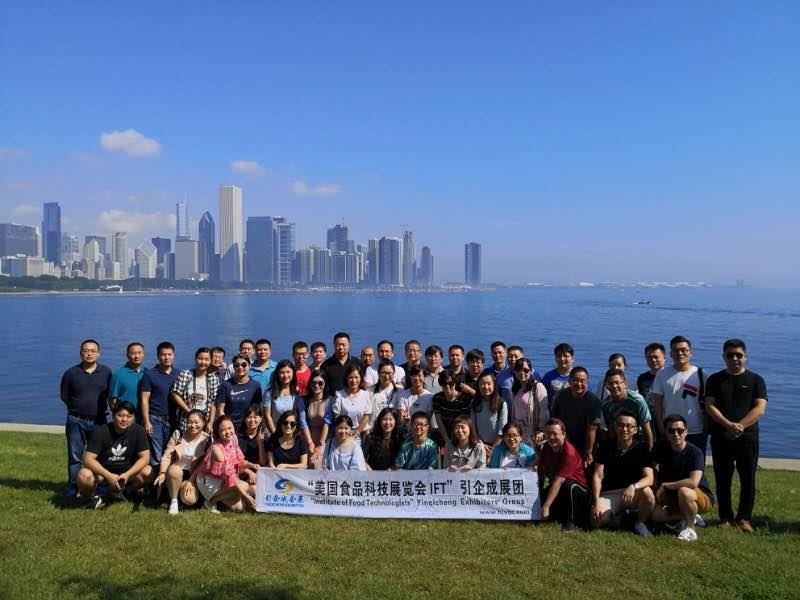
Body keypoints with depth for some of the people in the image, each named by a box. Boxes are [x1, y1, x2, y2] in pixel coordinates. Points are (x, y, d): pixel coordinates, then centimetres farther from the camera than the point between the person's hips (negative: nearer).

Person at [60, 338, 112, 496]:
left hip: (99, 421, 1)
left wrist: (101, 408, 4)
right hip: (76, 421, 0)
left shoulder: (106, 372, 0)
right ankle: (73, 490, 15)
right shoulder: (71, 373, -2)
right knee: (75, 457, 6)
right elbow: (64, 396, 7)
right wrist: (78, 408, 6)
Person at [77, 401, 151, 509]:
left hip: (127, 471, 2)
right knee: (84, 476, -33)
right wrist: (109, 476, -33)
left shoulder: (138, 430, -15)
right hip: (101, 470, -2)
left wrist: (127, 474, -29)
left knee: (147, 471, -25)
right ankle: (93, 497, 1)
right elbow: (88, 459, -23)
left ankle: (126, 492, 5)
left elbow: (145, 457, -15)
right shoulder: (101, 431, -20)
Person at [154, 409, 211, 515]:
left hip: (193, 475, 0)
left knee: (190, 500, -24)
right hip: (176, 471, 0)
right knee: (174, 470, -37)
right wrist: (162, 473, -26)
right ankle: (173, 501, -11)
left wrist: (191, 481, -14)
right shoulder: (178, 434, -8)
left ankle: (182, 488, 14)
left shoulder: (207, 440, -9)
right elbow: (167, 456, -10)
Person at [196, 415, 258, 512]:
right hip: (210, 482, -7)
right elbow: (228, 474, -29)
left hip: (223, 481, 7)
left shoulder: (233, 441, -6)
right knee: (244, 486, -24)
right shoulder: (216, 448, -27)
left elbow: (239, 461, 6)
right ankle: (211, 501, -6)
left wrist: (251, 465, -17)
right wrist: (246, 495, -30)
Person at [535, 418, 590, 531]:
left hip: (578, 490, -7)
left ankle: (570, 521, -18)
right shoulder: (547, 447, -3)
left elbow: (558, 481, -32)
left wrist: (546, 506, -36)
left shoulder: (569, 453, -26)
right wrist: (536, 464, -16)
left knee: (568, 485, -38)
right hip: (555, 489, 7)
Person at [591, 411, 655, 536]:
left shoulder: (641, 449, -6)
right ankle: (618, 515, 11)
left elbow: (649, 478, -17)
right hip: (609, 493, 0)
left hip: (632, 493, 0)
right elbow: (597, 476, -6)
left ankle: (640, 523, -3)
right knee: (597, 521, -25)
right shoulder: (606, 446, -4)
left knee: (647, 493, -34)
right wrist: (597, 502, -17)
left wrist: (634, 486, -38)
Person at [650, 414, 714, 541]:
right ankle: (691, 517, 9)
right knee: (655, 515, -16)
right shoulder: (661, 448, -7)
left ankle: (690, 528, -13)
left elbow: (693, 483, -36)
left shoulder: (695, 452, -24)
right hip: (673, 496, 6)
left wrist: (665, 485, -25)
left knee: (684, 491, -38)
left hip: (702, 496, -6)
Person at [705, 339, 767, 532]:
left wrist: (739, 427, -15)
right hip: (721, 437, 1)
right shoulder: (715, 379, 7)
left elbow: (760, 409, -5)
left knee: (748, 479, 0)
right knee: (722, 479, 5)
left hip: (747, 437, -1)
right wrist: (729, 425, -16)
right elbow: (710, 406, -2)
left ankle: (744, 518, 15)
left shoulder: (755, 380, 5)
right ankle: (726, 517, 16)